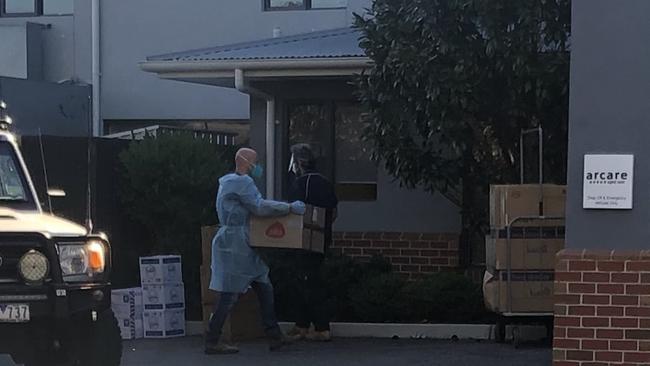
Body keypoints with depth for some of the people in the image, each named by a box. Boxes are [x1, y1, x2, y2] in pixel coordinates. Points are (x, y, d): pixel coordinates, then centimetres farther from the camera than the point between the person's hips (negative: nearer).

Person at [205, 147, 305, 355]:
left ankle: (275, 337, 9)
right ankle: (212, 342, -2)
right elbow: (259, 206, -20)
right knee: (230, 295, -7)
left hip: (242, 246, 11)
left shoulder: (231, 182, 20)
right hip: (234, 245, -11)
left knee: (264, 288, 9)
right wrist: (290, 208, -16)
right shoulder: (242, 182, -12)